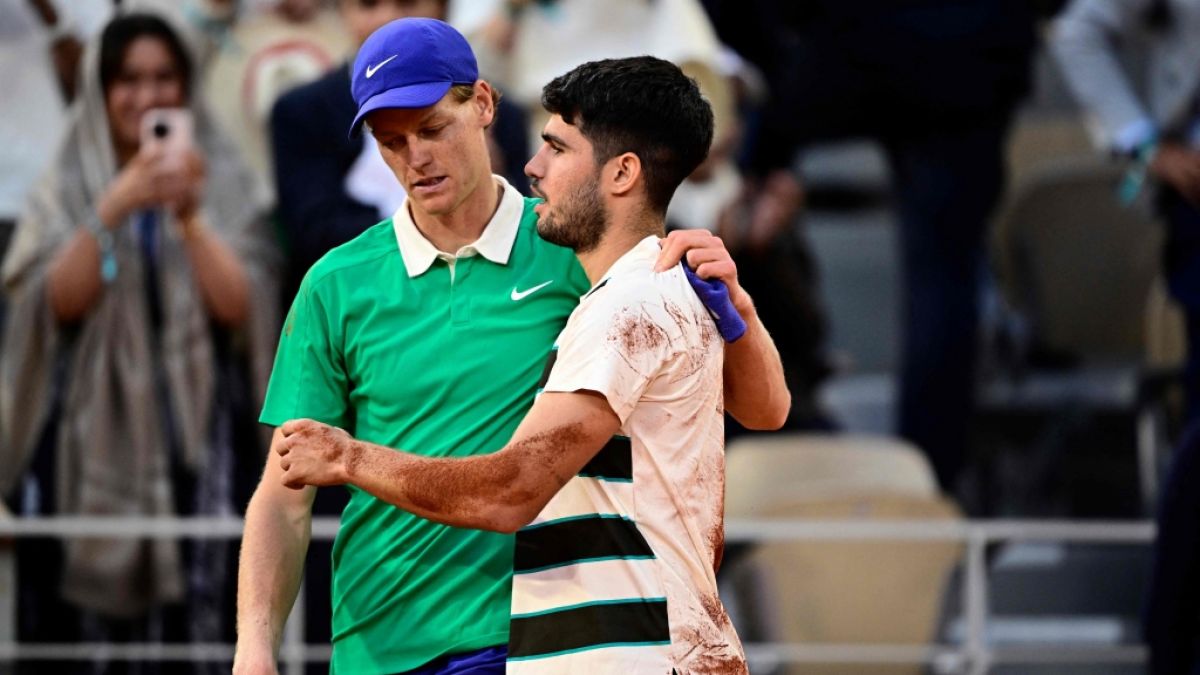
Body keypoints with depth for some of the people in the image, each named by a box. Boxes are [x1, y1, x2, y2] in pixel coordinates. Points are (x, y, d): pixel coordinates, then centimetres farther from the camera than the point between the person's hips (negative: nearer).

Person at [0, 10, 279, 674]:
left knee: (193, 619, -9)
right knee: (89, 614, -6)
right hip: (91, 436, 0)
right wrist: (114, 207, -20)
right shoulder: (63, 190, 7)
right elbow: (61, 300, -7)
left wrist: (189, 215, -19)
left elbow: (237, 304, -5)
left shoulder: (223, 184, 6)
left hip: (194, 437, 0)